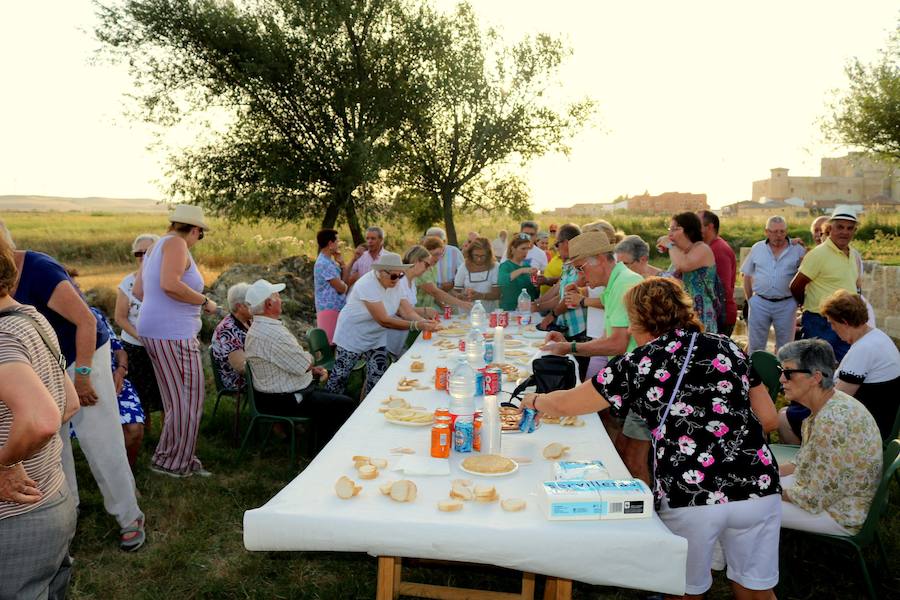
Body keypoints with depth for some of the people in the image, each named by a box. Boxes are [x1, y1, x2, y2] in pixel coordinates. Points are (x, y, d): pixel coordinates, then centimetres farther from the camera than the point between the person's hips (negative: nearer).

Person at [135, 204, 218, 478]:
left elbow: (138, 291, 20)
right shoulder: (176, 243, -10)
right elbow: (169, 284, -25)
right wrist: (204, 302, -14)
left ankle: (181, 460, 24)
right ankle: (169, 461, 9)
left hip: (155, 331, 10)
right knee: (187, 400, 0)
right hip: (173, 334, -10)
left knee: (178, 400, 16)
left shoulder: (156, 247, 18)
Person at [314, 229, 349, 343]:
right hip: (330, 309, -10)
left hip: (335, 308, 10)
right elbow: (341, 288, -18)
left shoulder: (328, 261, 15)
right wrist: (345, 285, 4)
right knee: (331, 342, -7)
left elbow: (345, 281, 15)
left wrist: (341, 262, 6)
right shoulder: (325, 263, -18)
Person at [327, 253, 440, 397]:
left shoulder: (396, 285, -8)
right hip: (352, 337, -6)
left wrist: (424, 322, -34)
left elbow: (408, 312, -13)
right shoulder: (367, 285, -30)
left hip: (376, 339, 6)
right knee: (340, 377, 7)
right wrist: (417, 326, -43)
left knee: (377, 379, 7)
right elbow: (384, 320, -36)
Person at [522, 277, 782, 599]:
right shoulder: (727, 348, 9)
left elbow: (565, 405, 7)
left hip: (688, 499, -3)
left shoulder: (638, 364, -1)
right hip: (759, 488, 4)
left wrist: (535, 400, 27)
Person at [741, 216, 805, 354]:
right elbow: (747, 275, 10)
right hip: (759, 303, 1)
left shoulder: (798, 250, -1)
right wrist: (750, 300, 8)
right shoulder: (757, 248, 4)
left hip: (786, 305, -1)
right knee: (755, 345, 8)